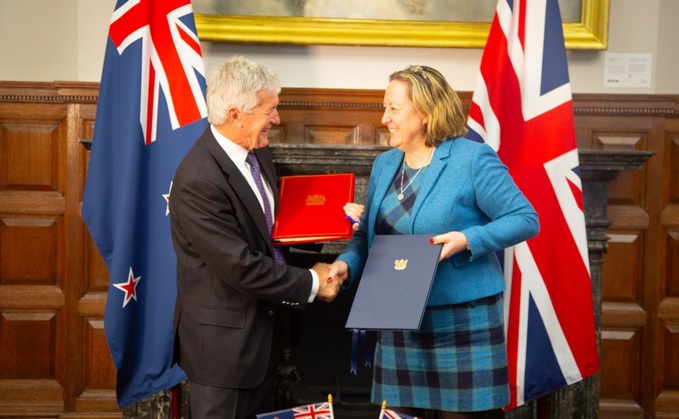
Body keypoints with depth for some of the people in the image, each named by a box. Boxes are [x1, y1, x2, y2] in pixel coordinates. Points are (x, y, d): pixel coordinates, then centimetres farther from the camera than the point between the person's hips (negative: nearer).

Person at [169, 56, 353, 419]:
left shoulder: (256, 152, 3)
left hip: (263, 327, 9)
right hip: (223, 338, -8)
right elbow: (241, 267, -24)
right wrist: (311, 284, -14)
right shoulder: (198, 180, -25)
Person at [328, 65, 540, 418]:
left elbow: (525, 219, -11)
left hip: (461, 322, -6)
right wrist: (346, 264, -4)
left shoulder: (473, 159, -11)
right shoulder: (384, 164, 10)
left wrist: (467, 239, -24)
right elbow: (368, 234, 16)